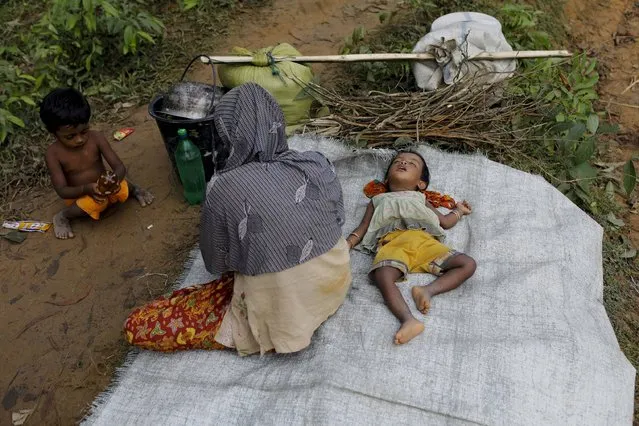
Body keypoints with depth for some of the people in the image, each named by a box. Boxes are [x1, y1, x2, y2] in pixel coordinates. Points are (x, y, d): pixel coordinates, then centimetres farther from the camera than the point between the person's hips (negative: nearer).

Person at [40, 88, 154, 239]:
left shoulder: (96, 138, -16)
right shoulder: (54, 153, -19)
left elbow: (119, 167, -17)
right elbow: (62, 190, -20)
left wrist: (115, 179, -41)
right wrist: (87, 189, -39)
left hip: (103, 188, 1)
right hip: (79, 196, -1)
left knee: (121, 190, -31)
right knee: (93, 203, -34)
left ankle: (133, 189, 4)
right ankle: (62, 216, -6)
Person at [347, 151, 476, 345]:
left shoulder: (420, 200, 42)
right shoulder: (378, 201, 38)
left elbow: (445, 222, 39)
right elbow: (363, 228, 28)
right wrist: (345, 244, 12)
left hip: (424, 241, 3)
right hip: (392, 242, -2)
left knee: (468, 264, -20)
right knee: (382, 277, -38)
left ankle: (428, 290, -31)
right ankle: (408, 320, -50)